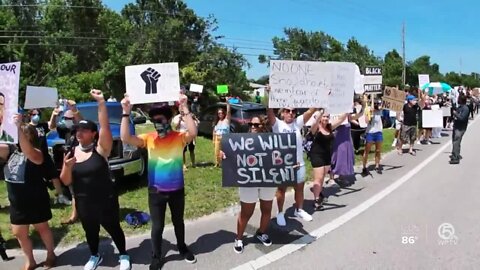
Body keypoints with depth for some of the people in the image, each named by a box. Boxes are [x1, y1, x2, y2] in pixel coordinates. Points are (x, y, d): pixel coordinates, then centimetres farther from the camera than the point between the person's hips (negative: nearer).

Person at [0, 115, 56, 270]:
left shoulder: (36, 153, -18)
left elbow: (27, 152, -40)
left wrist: (19, 128, -45)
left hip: (36, 201, -6)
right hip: (16, 203, 6)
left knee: (42, 228, 14)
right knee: (19, 233, 15)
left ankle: (51, 254, 36)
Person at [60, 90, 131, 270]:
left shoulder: (101, 148, -13)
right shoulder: (70, 153, 0)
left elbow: (105, 127, -30)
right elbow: (66, 182, 1)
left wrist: (101, 102, -37)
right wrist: (67, 167, -20)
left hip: (106, 200, -4)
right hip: (83, 202, 5)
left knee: (113, 228, 12)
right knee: (90, 231, 22)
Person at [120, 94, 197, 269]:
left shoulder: (179, 137, -10)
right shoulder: (148, 138, -7)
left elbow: (193, 133, -32)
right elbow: (126, 138, -19)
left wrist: (184, 109, -35)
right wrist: (126, 113, -27)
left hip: (177, 190, 0)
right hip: (156, 191, 0)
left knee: (178, 221, 21)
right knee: (157, 225, 12)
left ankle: (182, 248, 45)